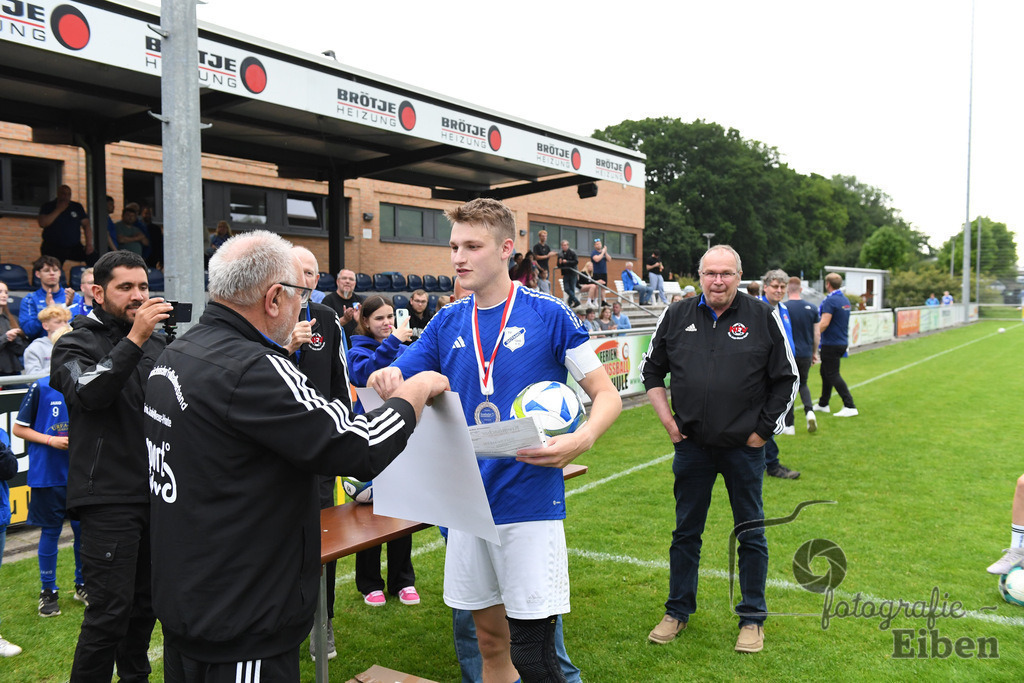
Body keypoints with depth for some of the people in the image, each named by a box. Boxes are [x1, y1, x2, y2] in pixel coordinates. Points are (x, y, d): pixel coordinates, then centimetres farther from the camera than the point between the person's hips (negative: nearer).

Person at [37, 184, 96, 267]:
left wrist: (89, 244, -7)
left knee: (93, 256, -20)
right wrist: (58, 210, -12)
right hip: (53, 248, -2)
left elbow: (86, 225, 7)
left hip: (74, 247, 2)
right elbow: (42, 223, -13)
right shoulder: (48, 207, 4)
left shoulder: (77, 207, 11)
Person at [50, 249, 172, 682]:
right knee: (110, 611, -5)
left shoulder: (157, 341, 13)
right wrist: (134, 338, -29)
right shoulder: (77, 344, -3)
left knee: (146, 601, 18)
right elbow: (88, 393, -25)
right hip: (109, 497, -6)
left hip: (154, 493, 6)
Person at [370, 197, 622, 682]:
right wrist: (383, 382, -19)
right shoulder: (446, 323, 6)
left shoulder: (548, 315, -7)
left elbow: (607, 396, -4)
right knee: (490, 640, 18)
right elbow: (388, 389, 5)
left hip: (531, 501, -4)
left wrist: (579, 441, -25)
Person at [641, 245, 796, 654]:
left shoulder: (763, 317, -4)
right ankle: (677, 612, 27)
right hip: (691, 446, 2)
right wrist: (667, 420, 4)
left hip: (745, 448, -2)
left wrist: (763, 429, -2)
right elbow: (651, 370, 12)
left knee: (750, 534, 9)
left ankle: (752, 619, 24)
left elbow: (786, 379, 2)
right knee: (686, 531, 12)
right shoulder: (677, 316, 1)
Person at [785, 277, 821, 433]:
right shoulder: (812, 308, 1)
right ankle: (809, 410, -4)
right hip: (806, 354, 3)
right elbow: (817, 334, 4)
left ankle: (789, 424, 11)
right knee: (803, 384, 21)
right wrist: (814, 352, 17)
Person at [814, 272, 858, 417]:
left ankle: (850, 407, -10)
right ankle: (823, 404, 27)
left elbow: (824, 323, -26)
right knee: (825, 372, 19)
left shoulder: (830, 301, -17)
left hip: (831, 344, -9)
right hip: (842, 342, 9)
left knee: (833, 375, -6)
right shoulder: (845, 300, 11)